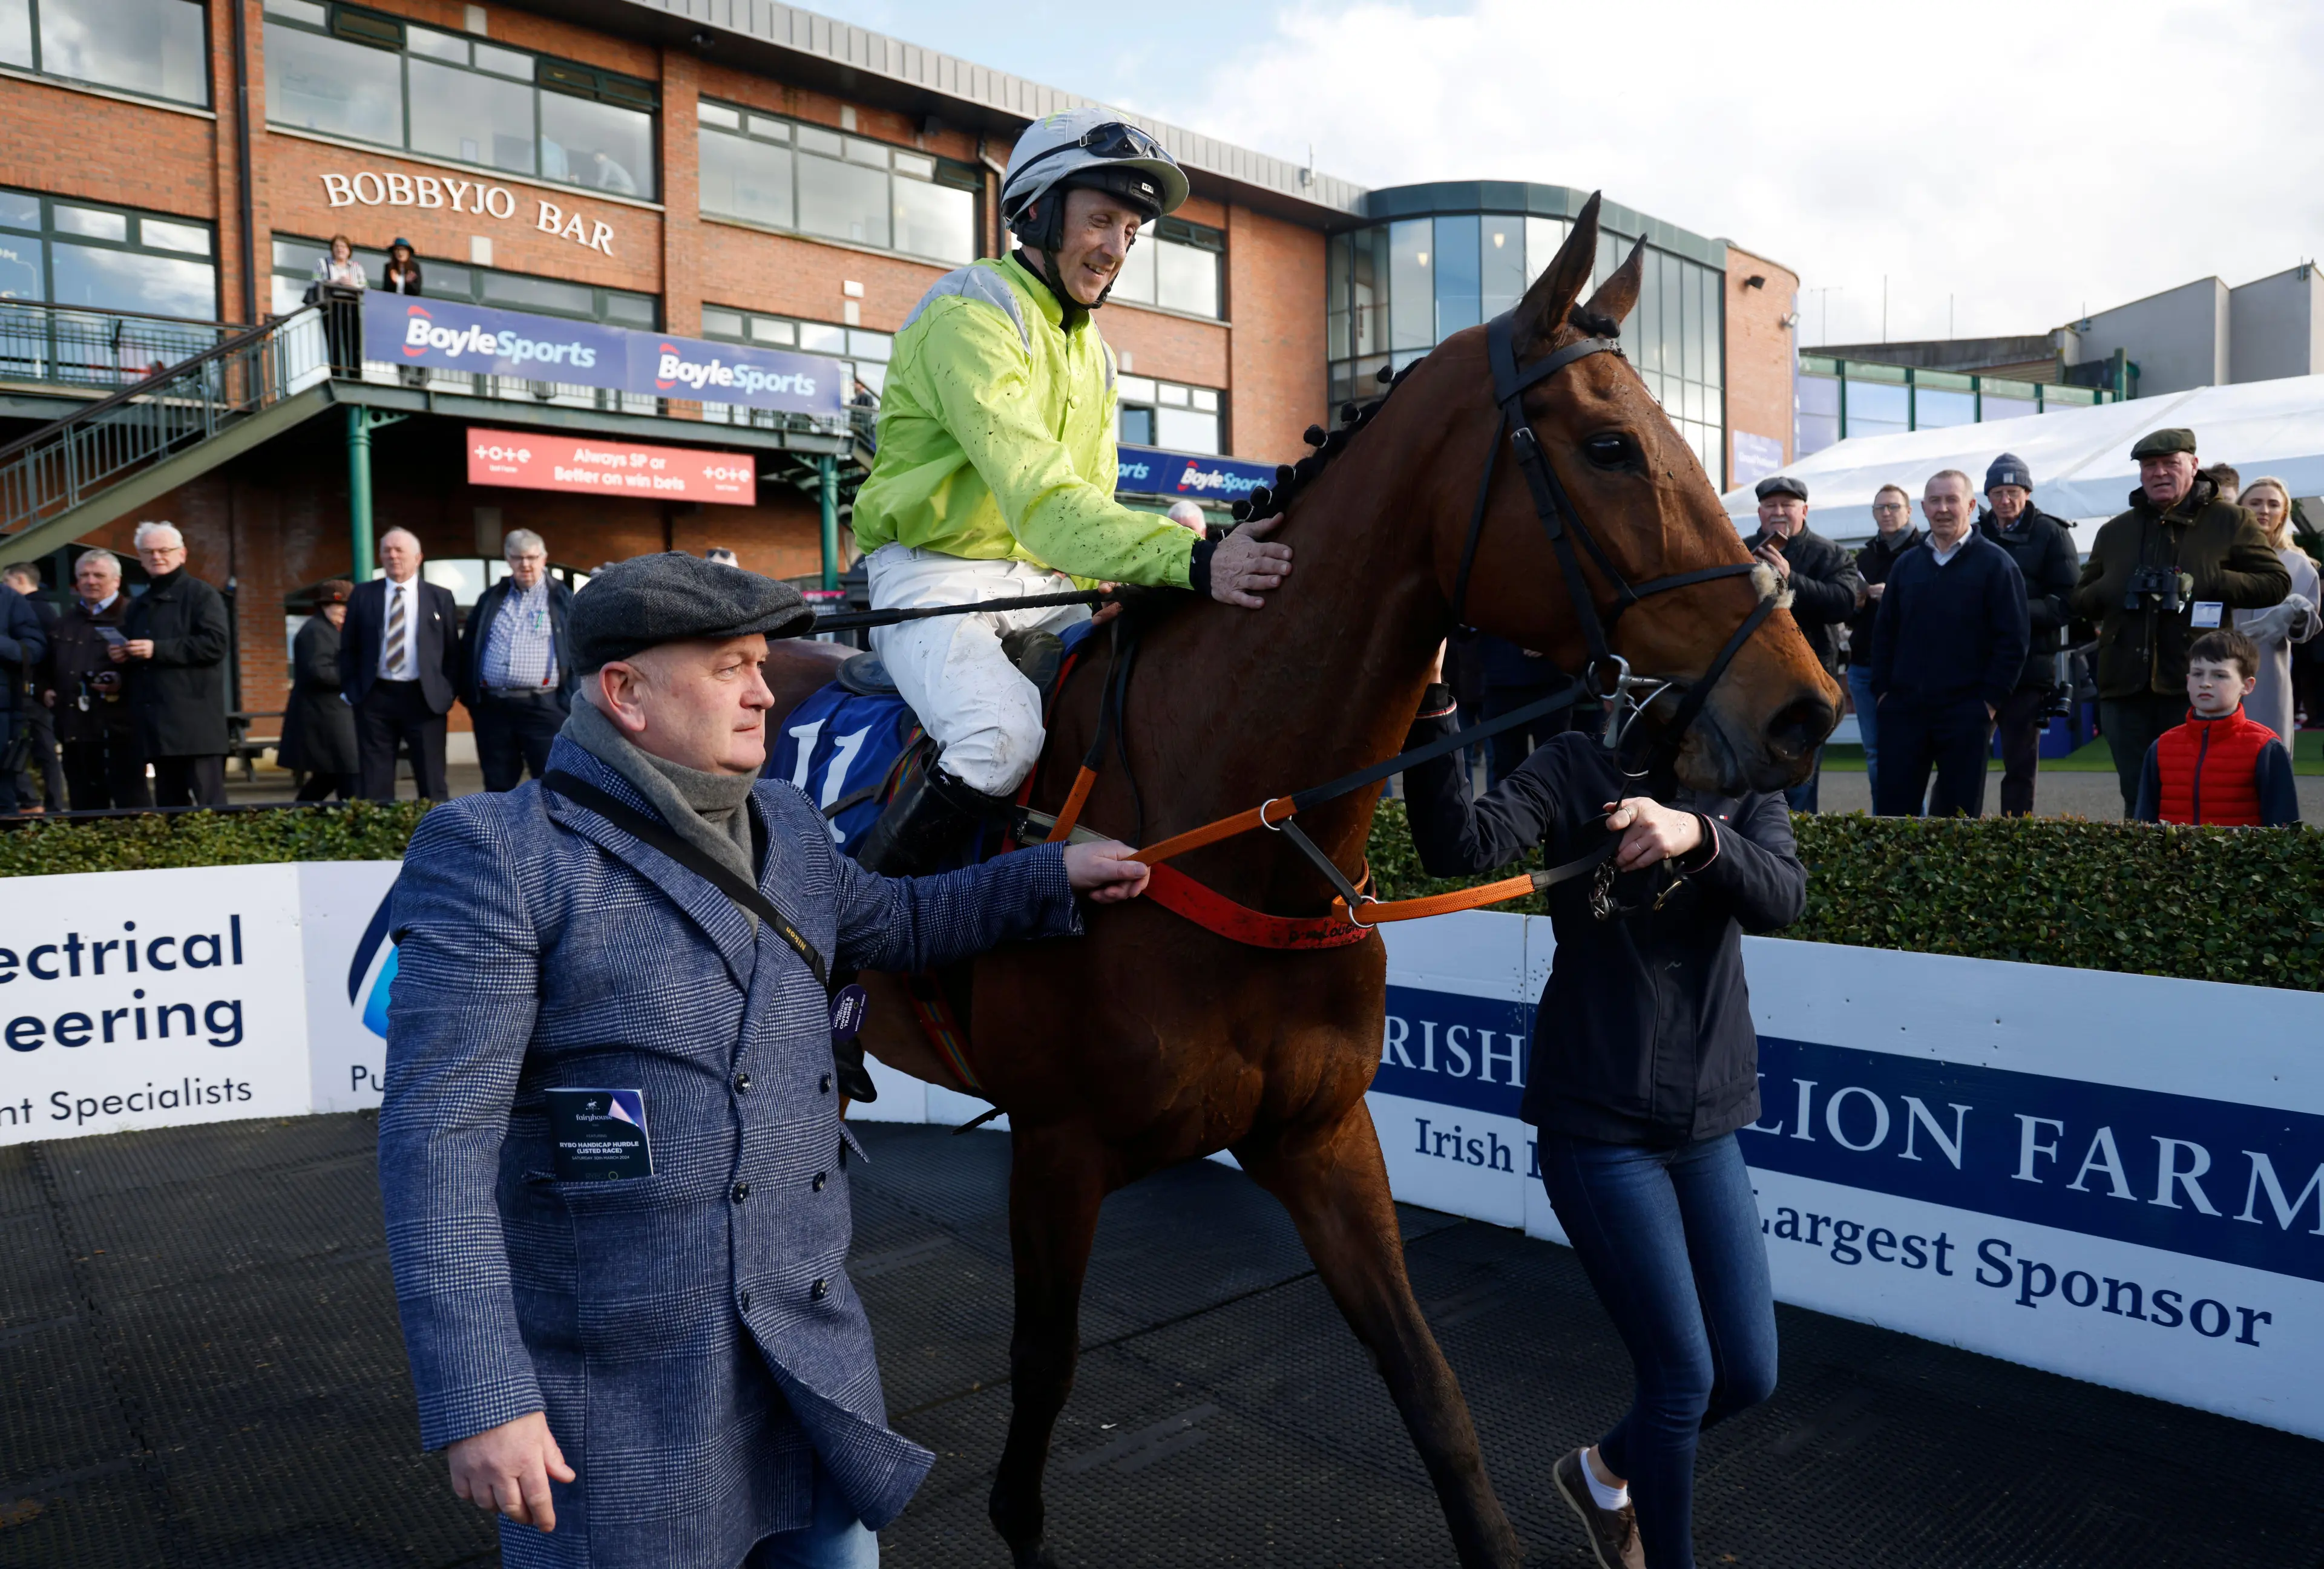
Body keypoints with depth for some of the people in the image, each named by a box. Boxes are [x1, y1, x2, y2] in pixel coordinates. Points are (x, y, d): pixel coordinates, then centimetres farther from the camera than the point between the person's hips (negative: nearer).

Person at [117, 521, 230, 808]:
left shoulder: (202, 594, 0)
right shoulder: (138, 606, 23)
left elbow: (216, 643, -14)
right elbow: (133, 660, 32)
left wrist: (157, 649, -17)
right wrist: (120, 656, 8)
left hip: (195, 721, -8)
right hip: (157, 722, 8)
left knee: (208, 803, -10)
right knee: (168, 804, 10)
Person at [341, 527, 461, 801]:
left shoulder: (440, 597, 6)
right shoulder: (362, 596, 8)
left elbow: (452, 650, 6)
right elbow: (348, 648, 10)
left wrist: (449, 692, -4)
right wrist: (349, 689, 2)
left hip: (424, 698, -1)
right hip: (374, 697, 1)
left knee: (432, 783, 2)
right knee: (375, 784, 5)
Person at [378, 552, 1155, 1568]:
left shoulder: (786, 828, 7)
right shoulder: (498, 855, -13)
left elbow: (896, 925, 27)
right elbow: (438, 1143, -16)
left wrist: (1056, 878, 25)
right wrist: (479, 1401, -20)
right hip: (618, 1387, -5)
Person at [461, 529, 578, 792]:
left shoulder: (563, 600, 4)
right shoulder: (490, 599, 15)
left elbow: (577, 653, 0)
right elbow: (468, 648, 17)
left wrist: (572, 703, -8)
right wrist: (469, 697, 9)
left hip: (545, 707, -4)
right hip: (492, 707, 4)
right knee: (497, 788, 10)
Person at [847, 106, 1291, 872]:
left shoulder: (1091, 349, 17)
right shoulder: (972, 314, -14)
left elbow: (1090, 498, 18)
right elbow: (1038, 495, -29)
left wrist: (1113, 590, -5)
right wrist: (1191, 562, -41)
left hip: (1042, 581, 8)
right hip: (935, 573, -8)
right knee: (1003, 736, -33)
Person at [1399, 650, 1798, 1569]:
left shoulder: (1746, 786, 4)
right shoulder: (1573, 770, -9)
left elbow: (1782, 898, -17)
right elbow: (1462, 848, -28)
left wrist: (1698, 832, -37)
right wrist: (1429, 707, -40)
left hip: (1707, 1123, 5)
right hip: (1599, 1124, -5)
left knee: (1748, 1375, 12)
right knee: (1683, 1376, 2)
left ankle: (1604, 1473, 41)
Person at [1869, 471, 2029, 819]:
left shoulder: (1995, 563, -1)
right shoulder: (1906, 566, 13)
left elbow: (2014, 639, -5)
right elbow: (1884, 633, 16)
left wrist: (1990, 700, -10)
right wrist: (1882, 690, 6)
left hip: (1965, 713, -4)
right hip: (1904, 711, 4)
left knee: (1959, 813, 3)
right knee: (1891, 811, 2)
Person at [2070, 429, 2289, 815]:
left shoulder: (2230, 521, 7)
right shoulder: (2115, 531, 17)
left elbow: (2276, 582, 3)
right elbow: (2080, 602, 19)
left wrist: (2207, 584, -11)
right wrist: (2113, 588, -3)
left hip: (2195, 687, -3)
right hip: (2126, 686, 3)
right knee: (2138, 798, 8)